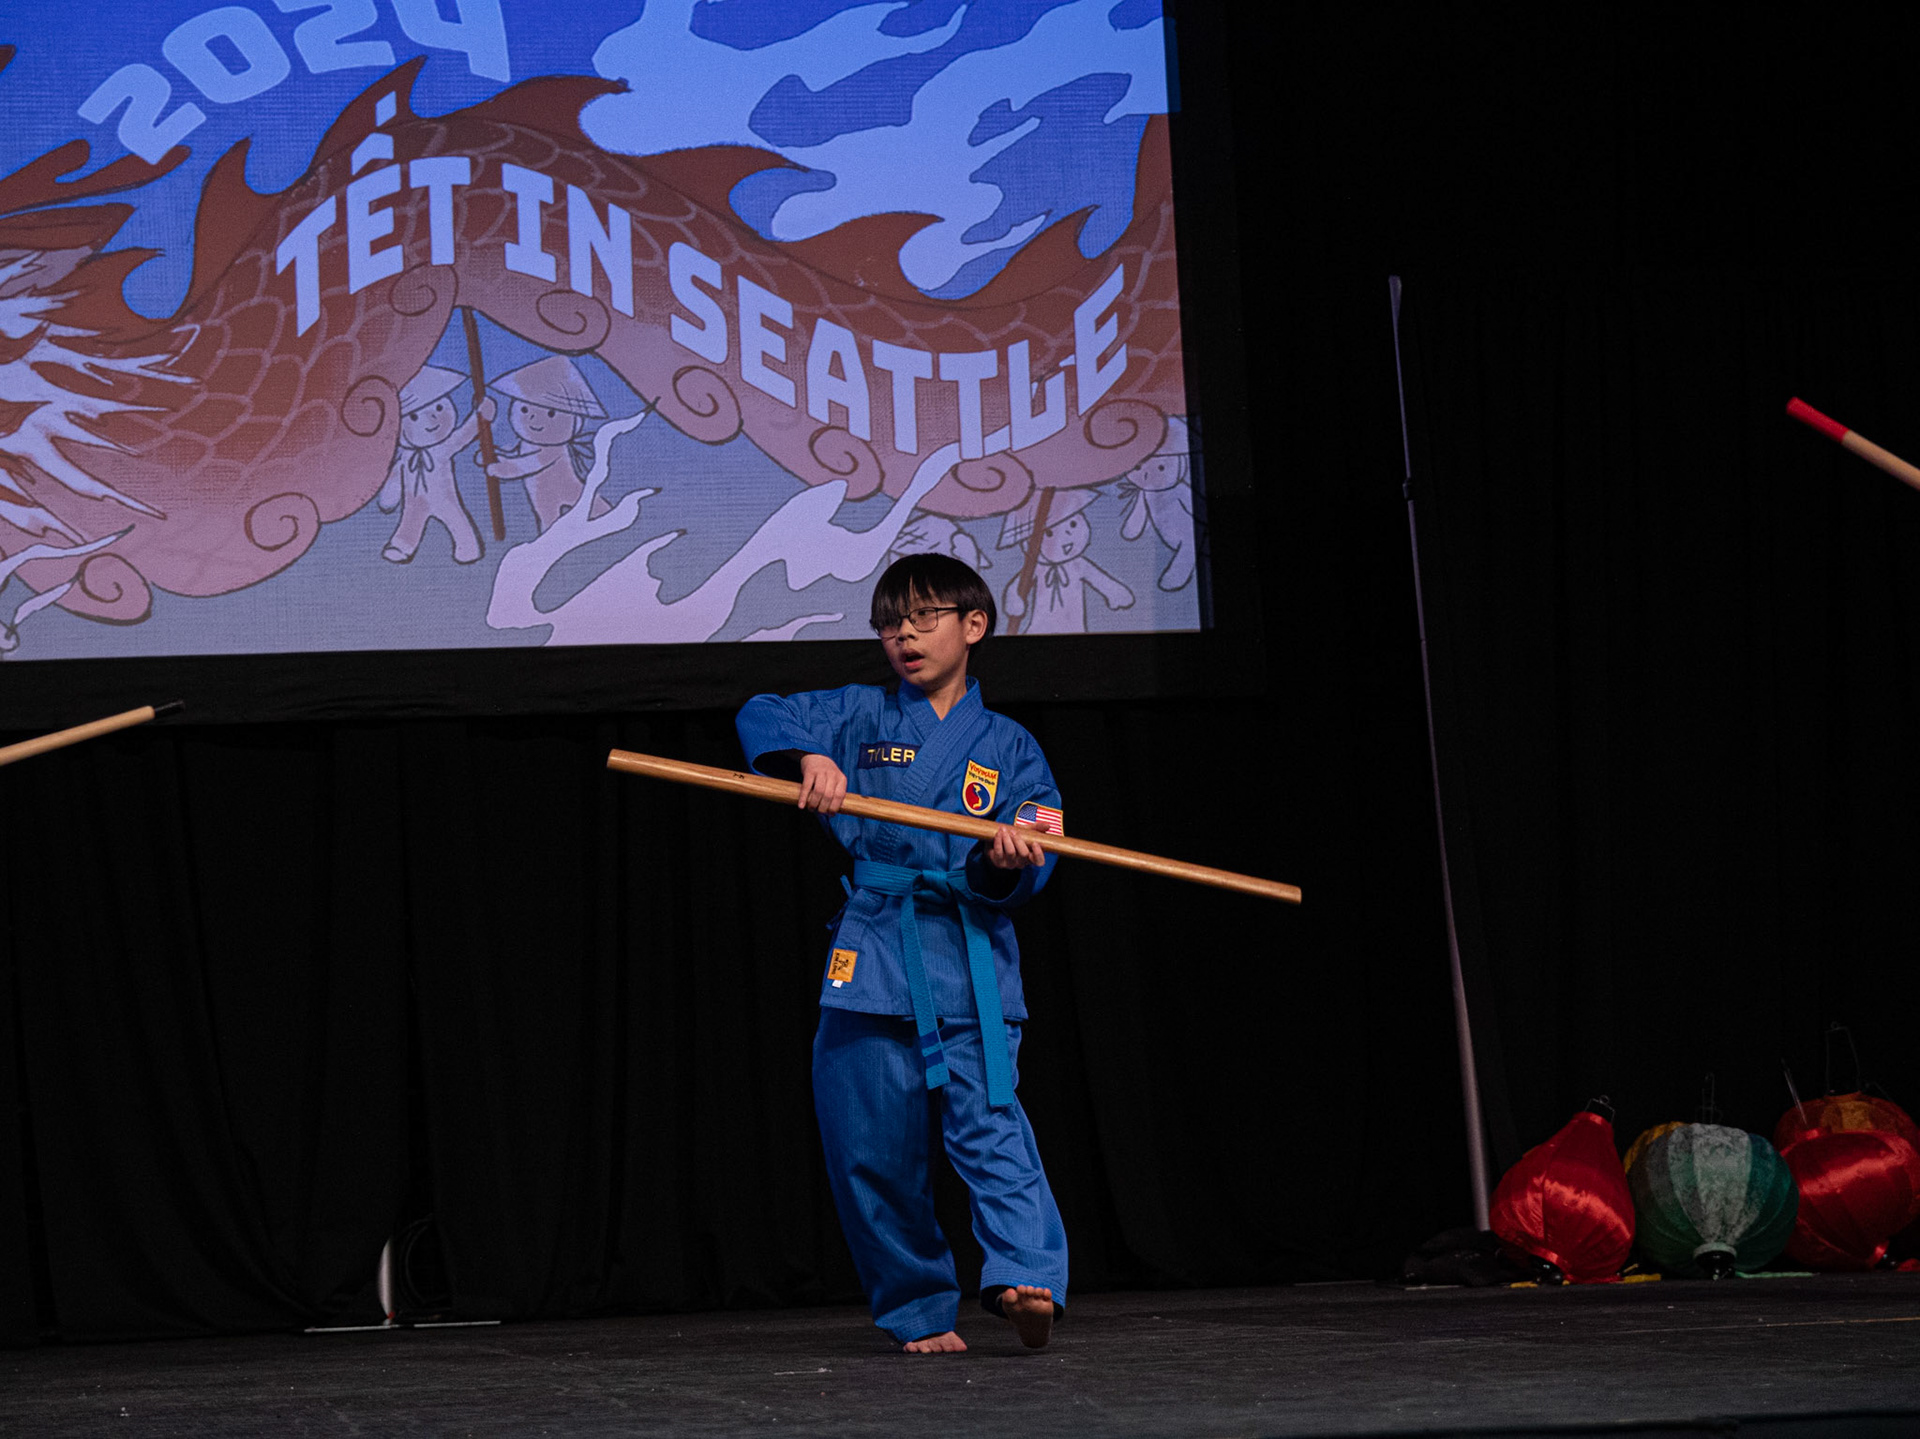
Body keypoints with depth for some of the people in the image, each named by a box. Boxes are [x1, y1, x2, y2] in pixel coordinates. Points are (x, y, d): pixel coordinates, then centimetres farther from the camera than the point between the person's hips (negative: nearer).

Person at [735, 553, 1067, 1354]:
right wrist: (809, 756, -11)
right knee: (871, 1145, 2)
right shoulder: (860, 718, 12)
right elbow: (762, 717, 8)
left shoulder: (1006, 747, 11)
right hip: (873, 953, 2)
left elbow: (1018, 882, 6)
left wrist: (1009, 859, -18)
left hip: (971, 958, -1)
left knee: (987, 1116, -20)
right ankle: (918, 1309, 14)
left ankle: (1026, 1275, -32)